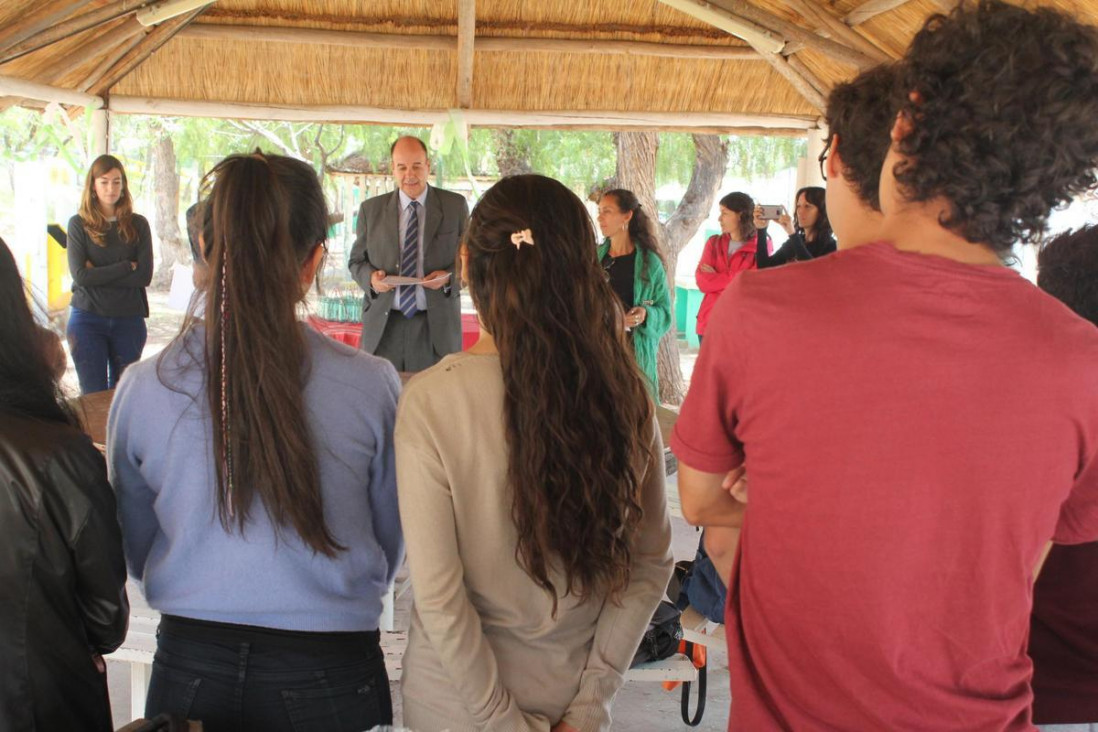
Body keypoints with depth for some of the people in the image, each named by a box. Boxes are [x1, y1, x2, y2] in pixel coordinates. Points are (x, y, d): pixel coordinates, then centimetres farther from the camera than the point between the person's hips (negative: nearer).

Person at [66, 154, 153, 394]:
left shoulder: (138, 225, 3)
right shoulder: (79, 224, 0)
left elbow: (145, 275, -6)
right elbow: (80, 275, -11)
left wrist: (100, 275, -11)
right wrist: (127, 267, -10)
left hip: (129, 320, 1)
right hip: (88, 319, -1)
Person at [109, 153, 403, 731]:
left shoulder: (142, 388, -12)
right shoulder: (372, 386, -18)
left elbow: (134, 554, 4)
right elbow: (395, 545, -1)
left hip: (189, 668, 2)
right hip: (329, 675, -1)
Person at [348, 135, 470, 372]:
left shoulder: (455, 206, 5)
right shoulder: (371, 209, 8)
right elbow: (356, 261, 13)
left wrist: (449, 277, -12)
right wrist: (371, 277, -9)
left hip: (436, 325, -1)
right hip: (383, 325, 1)